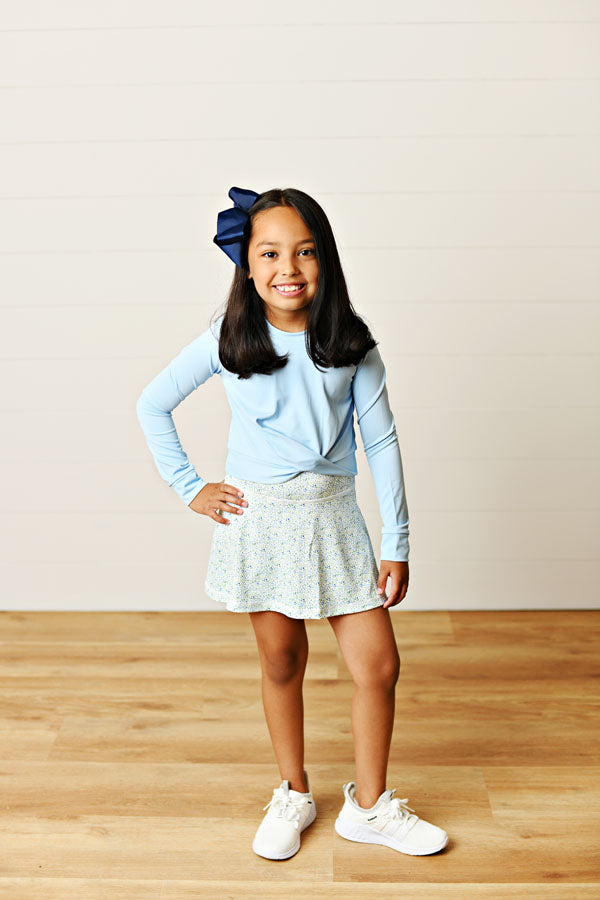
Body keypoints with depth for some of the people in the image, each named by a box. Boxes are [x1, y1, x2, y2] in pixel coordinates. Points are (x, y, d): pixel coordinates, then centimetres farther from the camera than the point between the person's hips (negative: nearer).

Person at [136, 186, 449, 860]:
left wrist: (396, 542, -2)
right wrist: (189, 487, 0)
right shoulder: (227, 342, -6)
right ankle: (294, 795, 34)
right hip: (258, 519, -1)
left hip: (333, 516, 1)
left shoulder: (350, 343, -4)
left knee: (379, 665, 2)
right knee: (282, 661, 12)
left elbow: (381, 440, -1)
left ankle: (369, 805, 24)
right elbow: (152, 405, 6)